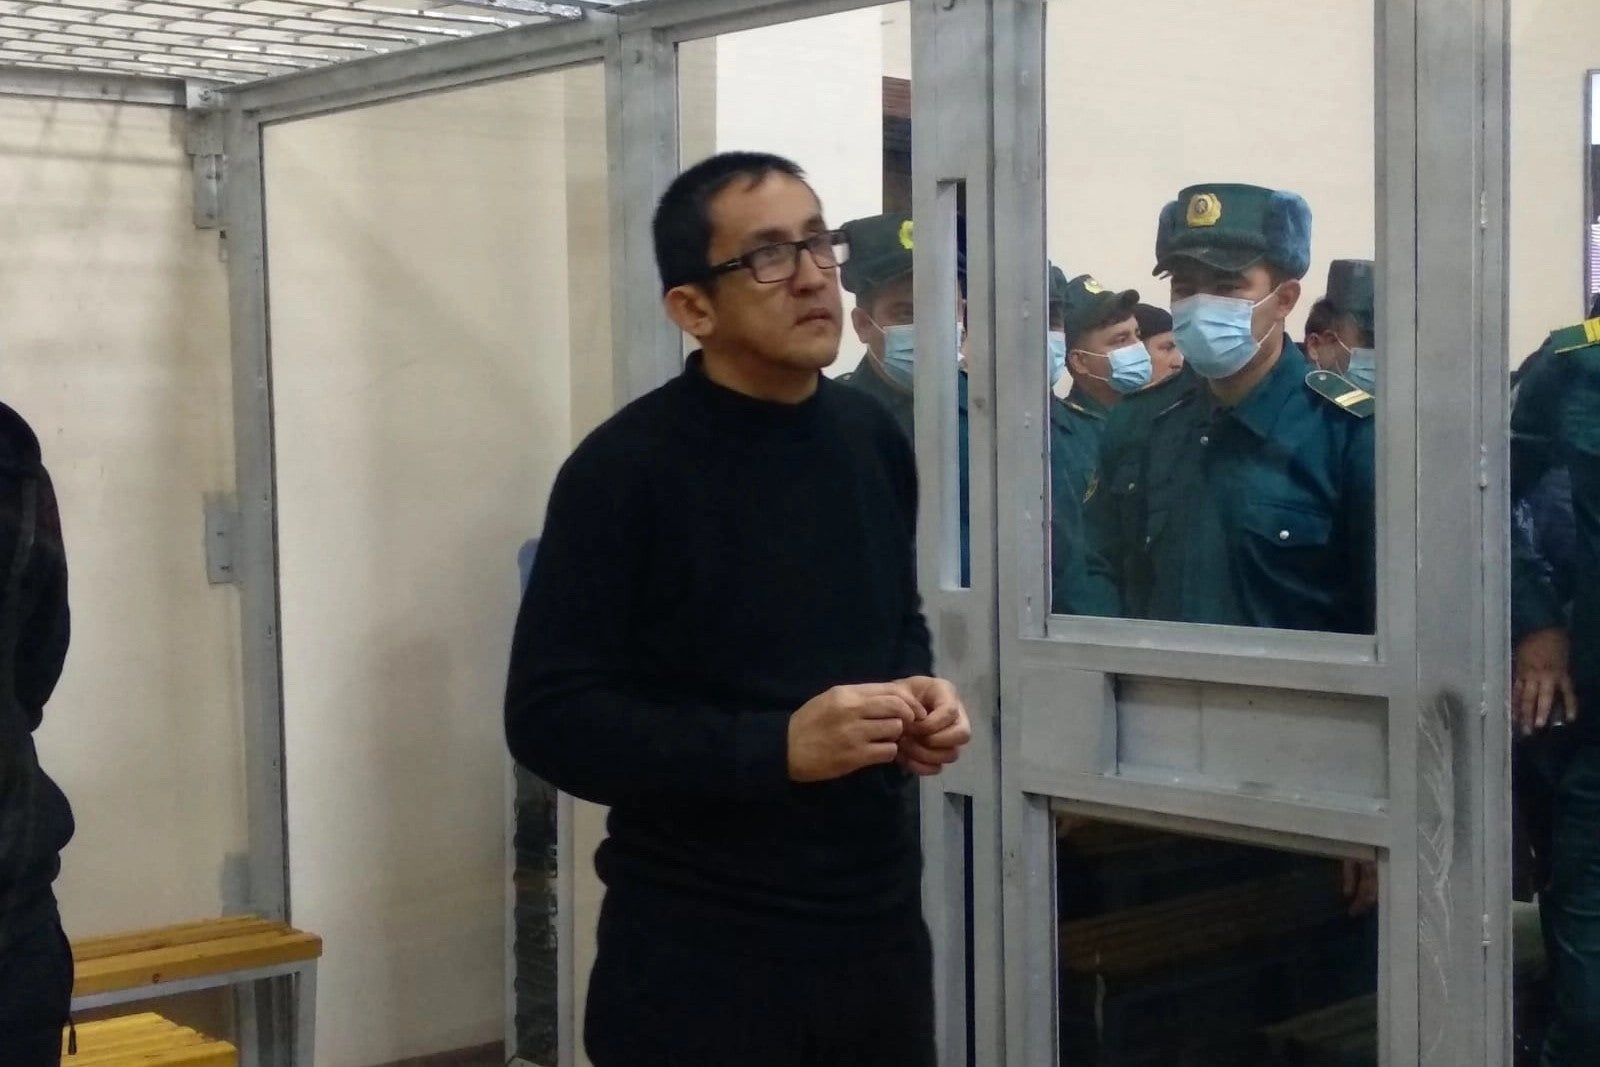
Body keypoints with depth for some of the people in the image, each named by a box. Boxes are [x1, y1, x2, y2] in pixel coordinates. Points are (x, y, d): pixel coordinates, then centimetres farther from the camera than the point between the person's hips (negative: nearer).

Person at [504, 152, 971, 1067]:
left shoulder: (874, 436, 6)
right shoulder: (625, 468, -13)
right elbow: (551, 716, -15)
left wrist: (921, 692, -2)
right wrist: (777, 747, -23)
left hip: (880, 924, 6)